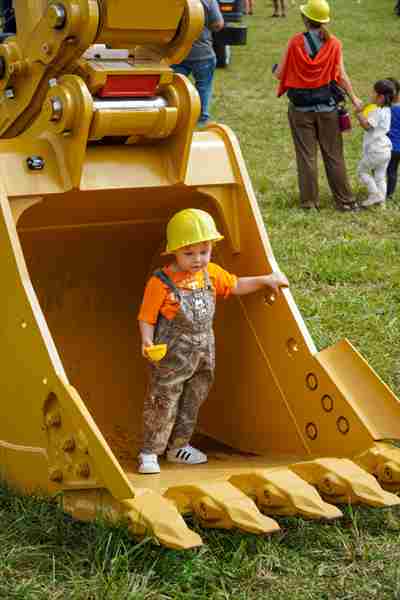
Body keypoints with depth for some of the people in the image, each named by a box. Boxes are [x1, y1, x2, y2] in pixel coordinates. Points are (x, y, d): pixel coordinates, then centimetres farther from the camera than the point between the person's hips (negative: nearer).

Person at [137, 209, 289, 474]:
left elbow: (236, 286, 17)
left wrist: (265, 280, 10)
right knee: (163, 403, -2)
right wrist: (147, 342, -27)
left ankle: (179, 446, 33)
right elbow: (147, 318, -12)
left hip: (203, 353, 6)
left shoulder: (212, 273, 1)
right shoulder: (161, 283, -18)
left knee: (192, 401, 17)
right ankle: (149, 453, 10)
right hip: (171, 356, -6)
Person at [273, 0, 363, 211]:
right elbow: (341, 76, -4)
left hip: (301, 108, -1)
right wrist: (353, 98, 10)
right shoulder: (333, 43, -6)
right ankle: (344, 201, 14)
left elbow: (280, 74, -7)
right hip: (327, 107, 1)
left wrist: (275, 70, 16)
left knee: (306, 155, 8)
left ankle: (309, 201, 12)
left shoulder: (295, 42, -10)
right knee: (333, 155, 9)